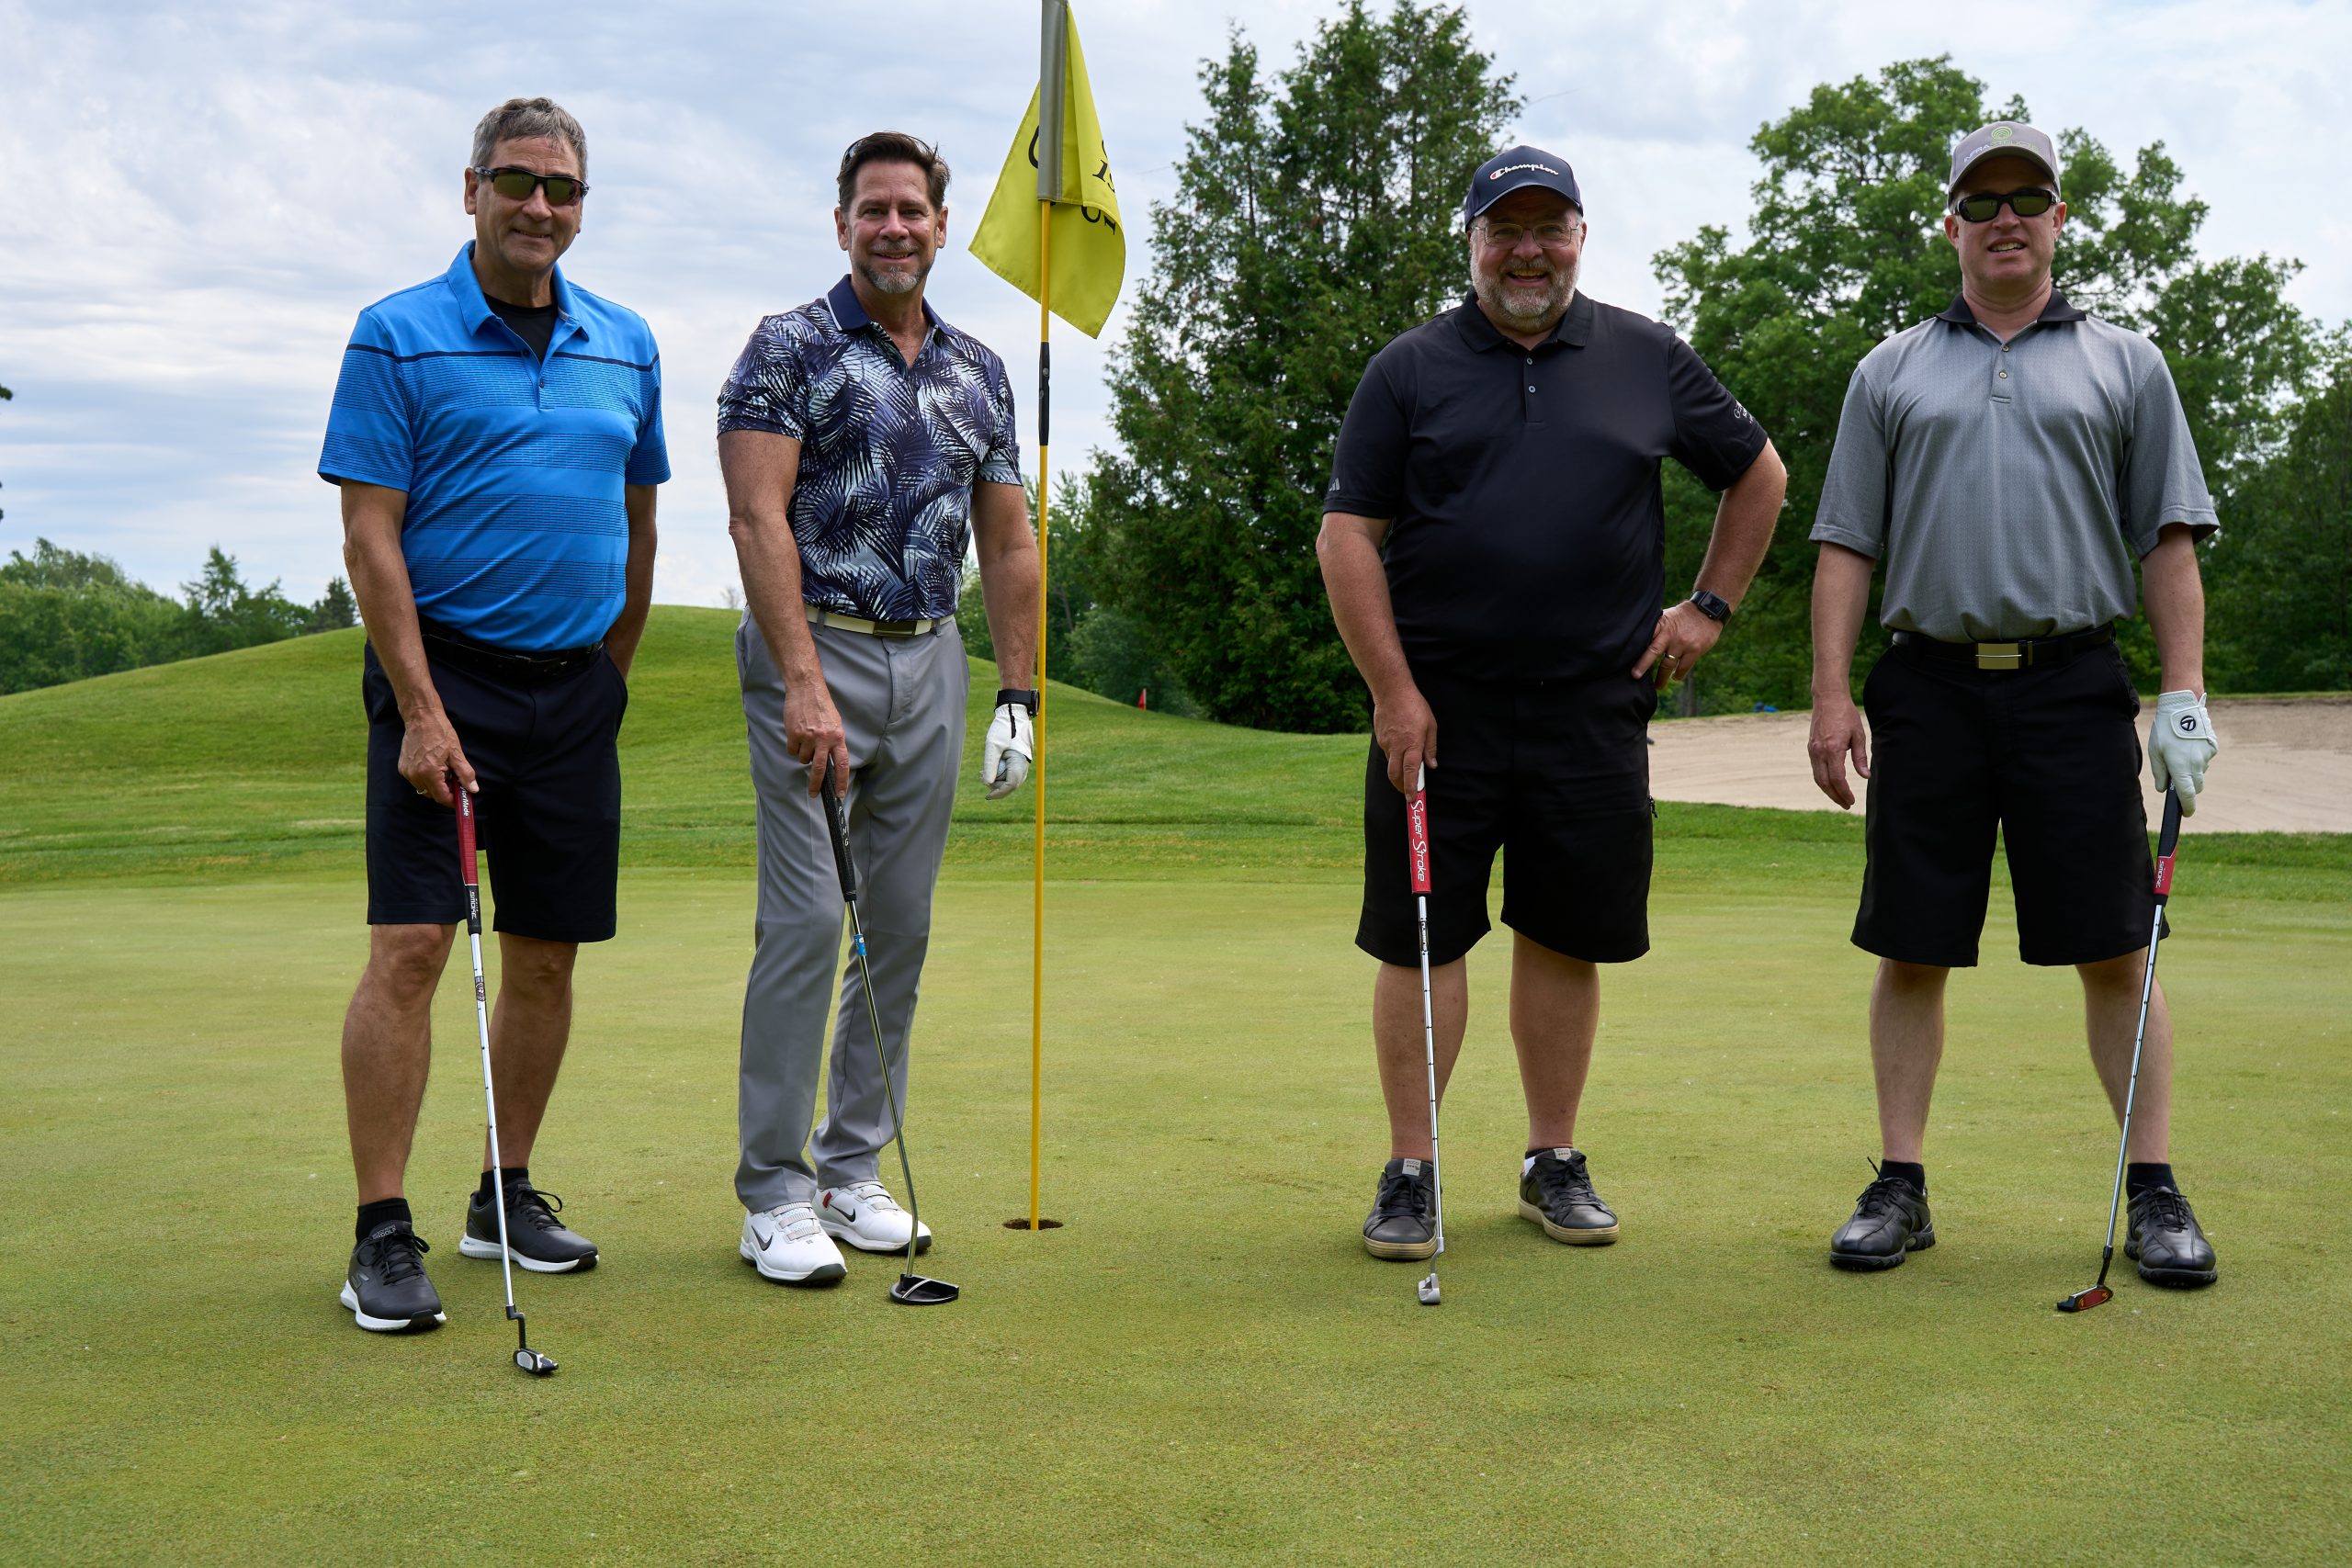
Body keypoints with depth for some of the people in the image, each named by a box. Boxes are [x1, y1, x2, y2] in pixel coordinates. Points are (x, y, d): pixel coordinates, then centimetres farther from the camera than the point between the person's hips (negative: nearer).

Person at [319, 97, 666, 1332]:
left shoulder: (626, 346, 11)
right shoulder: (396, 336, -3)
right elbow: (370, 535, -8)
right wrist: (422, 711, -16)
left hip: (574, 687, 5)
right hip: (442, 675, -5)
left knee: (547, 956, 8)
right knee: (409, 946, -10)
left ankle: (508, 1195, 21)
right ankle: (382, 1234, -5)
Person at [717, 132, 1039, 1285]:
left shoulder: (979, 372, 13)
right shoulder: (788, 349, -4)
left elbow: (1007, 543, 15)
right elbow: (758, 517, -12)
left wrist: (1019, 694, 8)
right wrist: (804, 683, -21)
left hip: (930, 665, 6)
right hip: (816, 657, -5)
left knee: (900, 927, 7)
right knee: (805, 921, -8)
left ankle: (855, 1167, 18)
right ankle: (774, 1192, -1)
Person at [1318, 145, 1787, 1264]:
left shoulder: (1649, 360, 9)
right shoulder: (1409, 370, 4)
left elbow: (1758, 475, 21)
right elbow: (1348, 534, 0)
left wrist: (1710, 606, 12)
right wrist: (1392, 691, -7)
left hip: (1594, 707, 2)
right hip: (1438, 707, -1)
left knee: (1566, 938, 8)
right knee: (1422, 941, 0)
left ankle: (1554, 1162, 21)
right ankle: (1411, 1170, 10)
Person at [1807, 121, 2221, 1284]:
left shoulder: (2125, 364, 12)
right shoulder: (1891, 373, 14)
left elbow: (2169, 542, 7)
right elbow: (1847, 545, 10)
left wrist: (2184, 695, -3)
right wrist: (1832, 694, 0)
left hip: (2073, 686, -1)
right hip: (1929, 683, 1)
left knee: (2115, 952, -2)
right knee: (1910, 952, 3)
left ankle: (2155, 1192, 7)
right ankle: (1900, 1188, 11)